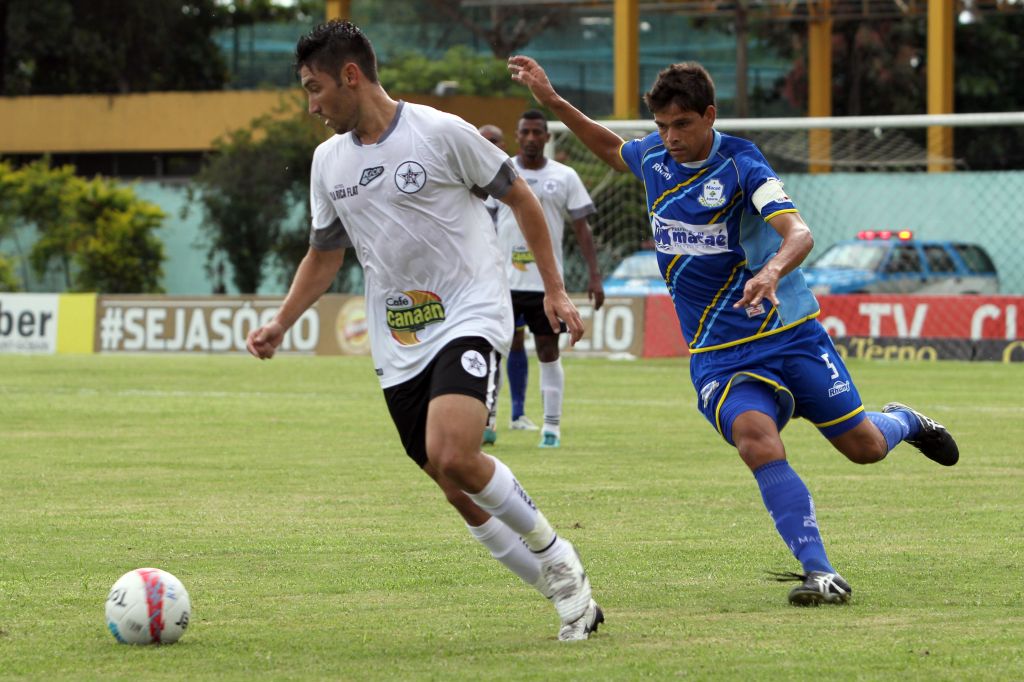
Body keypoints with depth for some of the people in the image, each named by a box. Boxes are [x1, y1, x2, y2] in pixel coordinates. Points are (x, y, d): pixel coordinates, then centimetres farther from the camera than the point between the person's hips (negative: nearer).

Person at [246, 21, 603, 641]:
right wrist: (280, 325, 10)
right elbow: (324, 256, 22)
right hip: (398, 348, 6)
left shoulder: (440, 133, -8)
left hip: (471, 316, -6)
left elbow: (520, 198, 1)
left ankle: (557, 557, -6)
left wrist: (555, 289, 0)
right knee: (463, 495, 2)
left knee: (451, 455, -28)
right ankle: (569, 596, 15)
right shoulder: (329, 161, 10)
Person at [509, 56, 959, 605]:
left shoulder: (740, 165, -16)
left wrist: (771, 272, -50)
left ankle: (902, 421, 44)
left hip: (790, 333, -3)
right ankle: (819, 573, -26)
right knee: (757, 440, -26)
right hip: (718, 354, 3)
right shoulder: (654, 158, 2)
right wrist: (553, 102, 16)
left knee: (864, 446, 5)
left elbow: (798, 233, -29)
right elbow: (612, 150, 27)